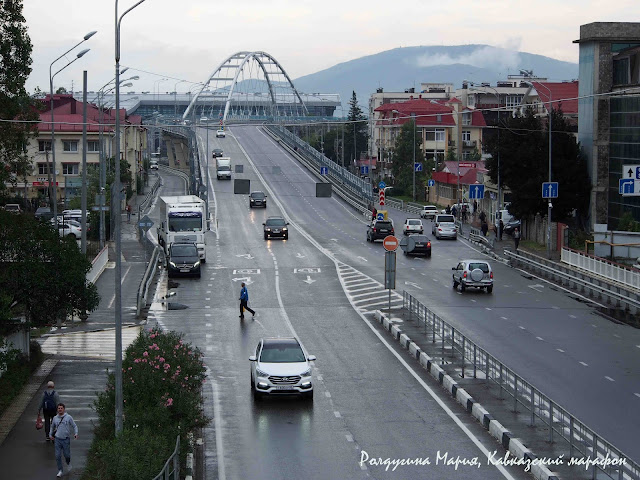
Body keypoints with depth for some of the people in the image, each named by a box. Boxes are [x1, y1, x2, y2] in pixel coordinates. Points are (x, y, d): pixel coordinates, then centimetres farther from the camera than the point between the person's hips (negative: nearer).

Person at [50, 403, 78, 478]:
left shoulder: (69, 417, -4)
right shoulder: (55, 418, 6)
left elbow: (74, 426, 0)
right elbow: (52, 427, 24)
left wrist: (76, 434, -15)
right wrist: (50, 434, 20)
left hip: (66, 439, -2)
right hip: (58, 439, 2)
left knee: (66, 455, 3)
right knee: (58, 456, -2)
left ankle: (68, 464, 37)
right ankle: (60, 471, 8)